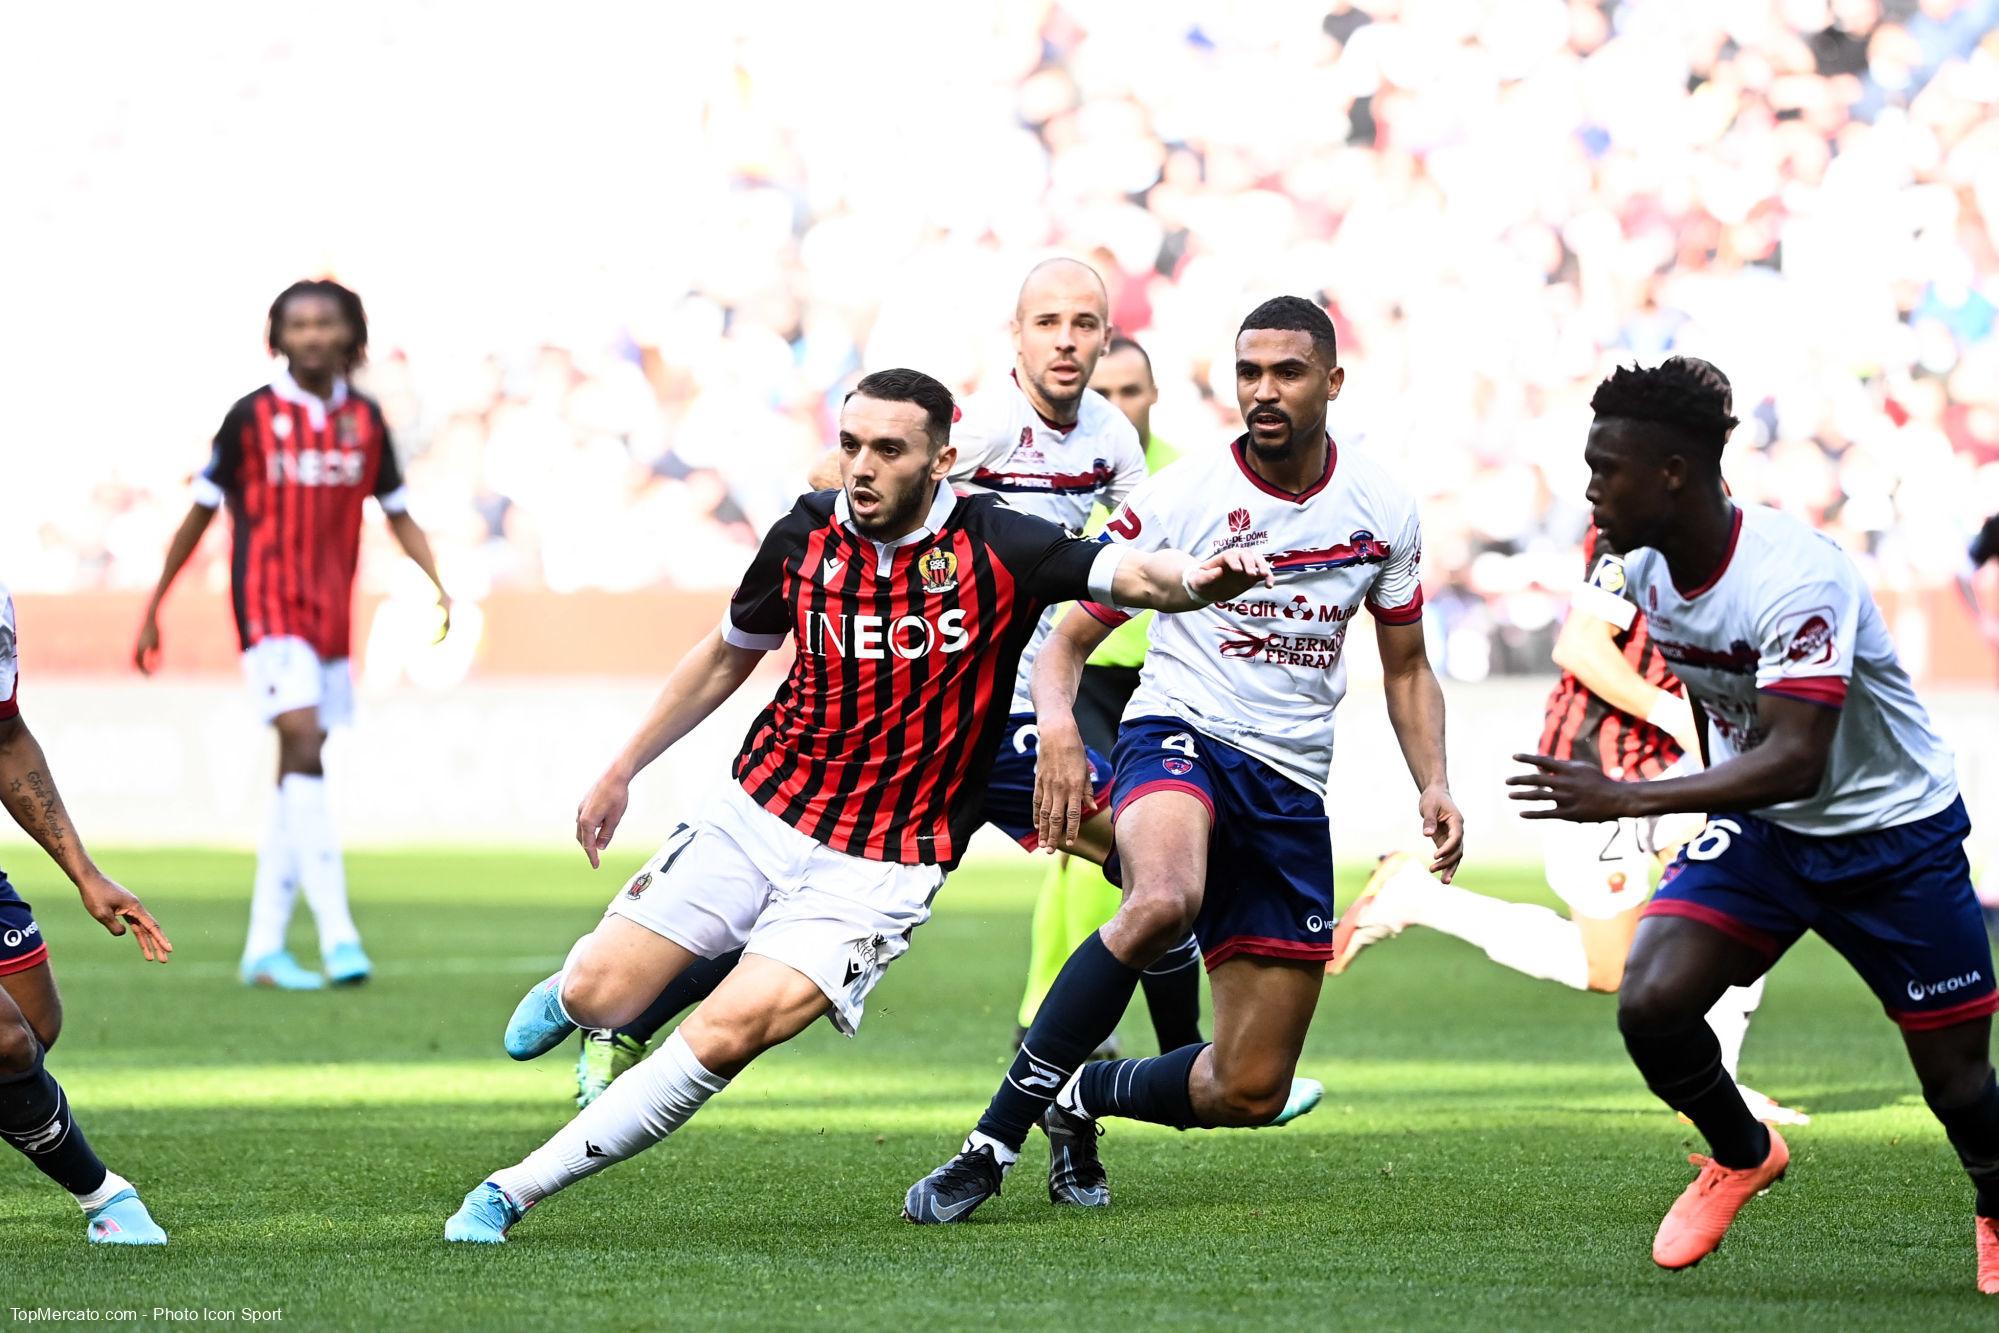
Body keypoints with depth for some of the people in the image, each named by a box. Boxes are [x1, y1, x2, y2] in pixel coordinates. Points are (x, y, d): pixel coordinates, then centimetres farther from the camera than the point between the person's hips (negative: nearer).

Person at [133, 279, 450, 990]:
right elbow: (201, 512, 4)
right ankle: (337, 933, -25)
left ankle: (264, 946, 14)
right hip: (268, 606, -5)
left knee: (296, 774, 8)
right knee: (303, 746, -20)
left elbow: (398, 513, 14)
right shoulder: (252, 416, -3)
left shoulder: (365, 420, 7)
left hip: (331, 613, 5)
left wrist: (437, 584, -2)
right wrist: (153, 606, 7)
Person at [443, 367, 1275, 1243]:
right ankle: (579, 989, 40)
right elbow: (728, 655, 14)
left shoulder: (994, 547, -13)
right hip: (758, 814, 3)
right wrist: (622, 770, 19)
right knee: (598, 1000, -2)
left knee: (730, 1032, -21)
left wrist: (1196, 579, -50)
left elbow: (1129, 575, -26)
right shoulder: (806, 536, -3)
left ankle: (513, 1190, -10)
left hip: (881, 868, -3)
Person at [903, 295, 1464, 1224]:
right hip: (1179, 737, -4)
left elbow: (1406, 670, 18)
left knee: (1250, 1094, 0)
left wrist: (1432, 784, 0)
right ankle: (994, 1139, -31)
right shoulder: (1176, 500, -6)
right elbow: (1065, 640, -3)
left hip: (1292, 792, 4)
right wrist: (1057, 721, -25)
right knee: (1163, 901, -41)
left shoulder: (1381, 512, 4)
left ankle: (1080, 1098, 30)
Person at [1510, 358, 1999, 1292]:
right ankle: (1741, 1156, 12)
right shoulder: (1643, 567, -8)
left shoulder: (1795, 579, -32)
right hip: (1759, 828, 6)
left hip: (1895, 836, -6)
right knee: (1650, 1005, -17)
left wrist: (1627, 800, -45)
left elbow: (1793, 760, -39)